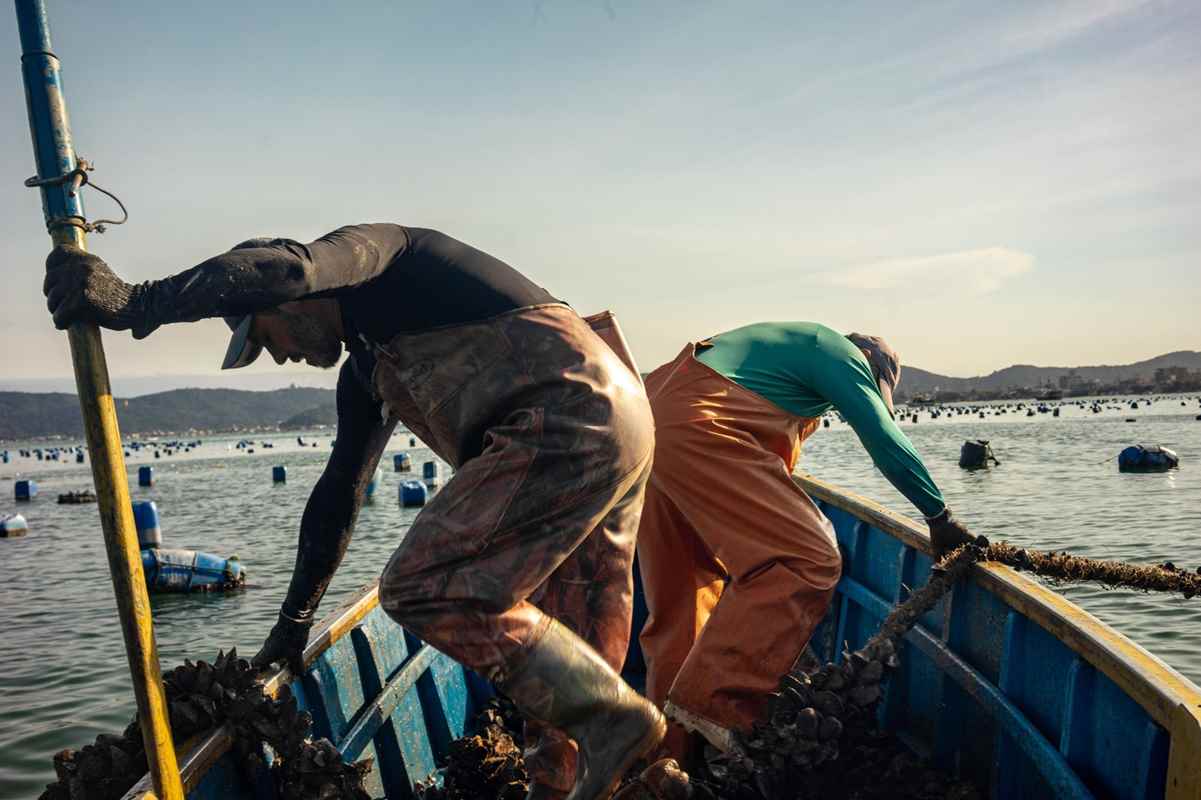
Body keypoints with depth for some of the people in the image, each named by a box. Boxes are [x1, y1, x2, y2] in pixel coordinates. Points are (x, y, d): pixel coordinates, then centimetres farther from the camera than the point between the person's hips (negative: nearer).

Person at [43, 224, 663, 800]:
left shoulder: (373, 247, 3)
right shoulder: (365, 369, 27)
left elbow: (287, 269, -22)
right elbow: (338, 492, 29)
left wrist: (135, 305, -21)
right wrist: (293, 621, 31)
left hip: (570, 416, -10)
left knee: (420, 590, -11)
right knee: (558, 655, 12)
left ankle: (613, 716, -7)